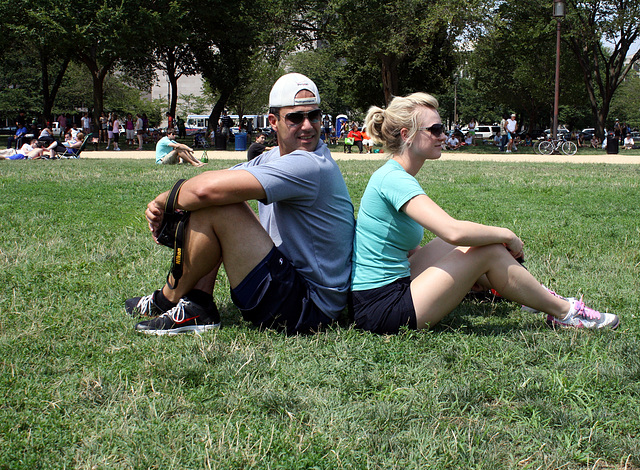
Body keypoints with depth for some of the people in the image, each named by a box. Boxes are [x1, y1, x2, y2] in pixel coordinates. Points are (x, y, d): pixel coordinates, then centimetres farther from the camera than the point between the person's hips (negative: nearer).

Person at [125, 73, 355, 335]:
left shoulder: (309, 166, -24)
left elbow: (207, 189, -31)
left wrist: (165, 200, -10)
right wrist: (161, 207, -11)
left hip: (308, 310, -10)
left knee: (215, 207, -19)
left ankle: (169, 300, 2)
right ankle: (199, 306, 6)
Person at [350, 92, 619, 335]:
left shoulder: (389, 175, 13)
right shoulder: (394, 180, -18)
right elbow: (454, 231, -30)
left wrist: (468, 276, 15)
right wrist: (506, 235, -13)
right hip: (384, 311, -10)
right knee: (489, 251, -9)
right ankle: (563, 312, 7)